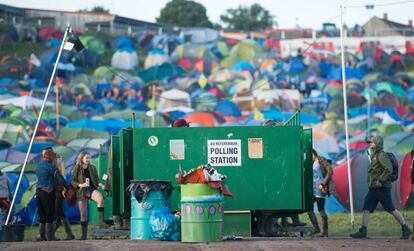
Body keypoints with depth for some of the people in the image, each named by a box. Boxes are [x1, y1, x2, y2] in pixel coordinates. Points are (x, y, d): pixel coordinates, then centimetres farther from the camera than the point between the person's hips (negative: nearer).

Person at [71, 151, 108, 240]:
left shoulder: (92, 168, 8)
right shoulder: (77, 168, 0)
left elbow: (96, 179, 13)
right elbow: (73, 181, -3)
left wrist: (100, 185, -8)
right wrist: (81, 185, -20)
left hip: (92, 189, 1)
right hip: (81, 191, -1)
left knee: (100, 198, -33)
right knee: (83, 214, 4)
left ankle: (101, 221, -33)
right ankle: (84, 234, 15)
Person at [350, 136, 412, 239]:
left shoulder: (382, 155, -10)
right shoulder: (374, 156, 19)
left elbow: (389, 169, -22)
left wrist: (380, 180, -25)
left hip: (382, 188, -10)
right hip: (373, 189, 10)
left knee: (391, 209, -6)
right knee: (366, 209, -1)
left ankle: (406, 229, 2)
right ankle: (362, 231, -5)